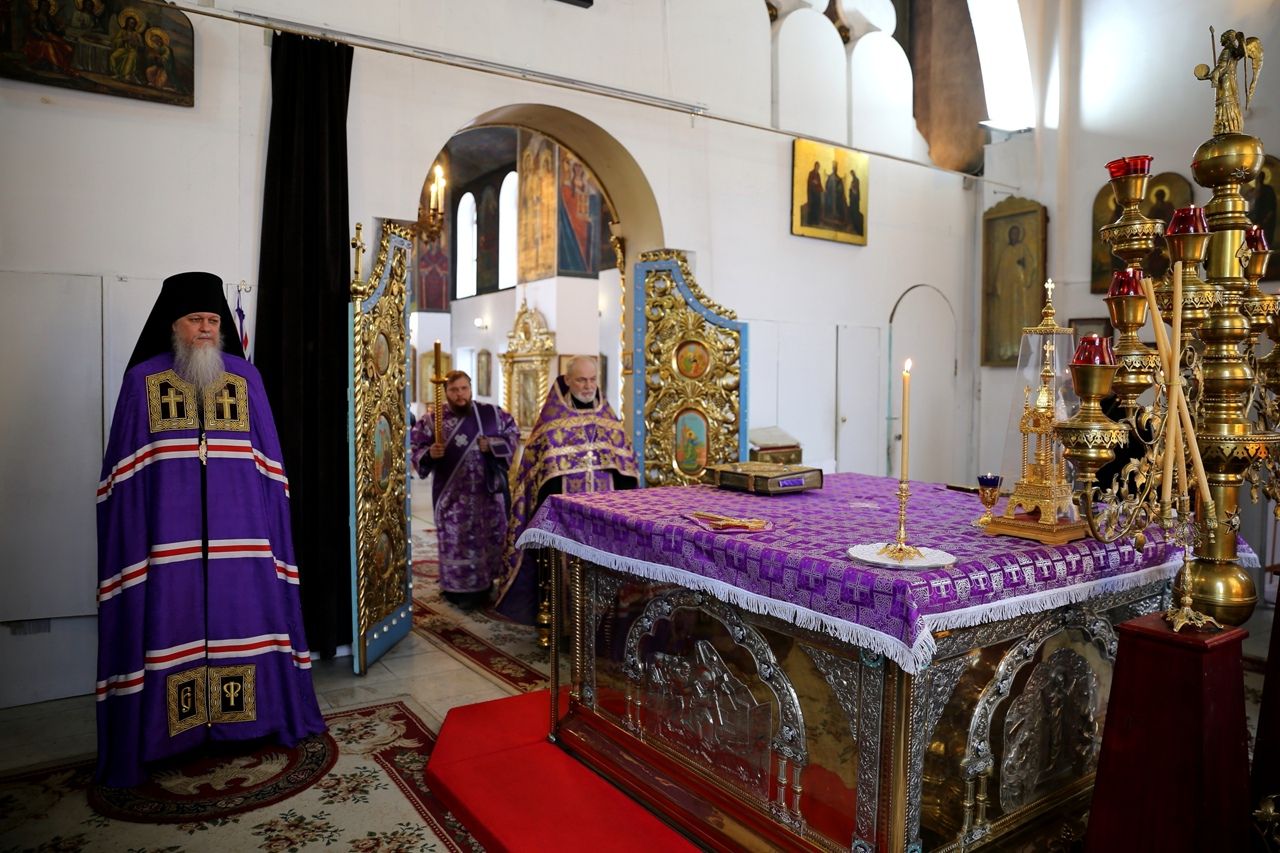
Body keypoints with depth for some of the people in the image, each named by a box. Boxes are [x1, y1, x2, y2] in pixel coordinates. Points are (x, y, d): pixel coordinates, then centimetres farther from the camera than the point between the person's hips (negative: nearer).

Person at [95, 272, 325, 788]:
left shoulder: (245, 377, 7)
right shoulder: (143, 378, 3)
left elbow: (266, 461, 9)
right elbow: (125, 469, 3)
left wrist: (270, 526, 4)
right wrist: (132, 537, -3)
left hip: (238, 530, 2)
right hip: (168, 534, -1)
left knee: (242, 613, 6)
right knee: (170, 620, 2)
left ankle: (242, 718, 22)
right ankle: (163, 731, 18)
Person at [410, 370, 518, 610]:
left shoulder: (491, 414, 1)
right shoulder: (432, 420, -2)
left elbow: (513, 433, 6)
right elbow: (414, 448, -1)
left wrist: (492, 445, -11)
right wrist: (430, 454, -21)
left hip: (488, 492, 2)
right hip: (453, 495, -1)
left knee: (488, 538, 7)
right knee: (456, 541, 1)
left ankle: (483, 587, 22)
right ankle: (458, 589, 14)